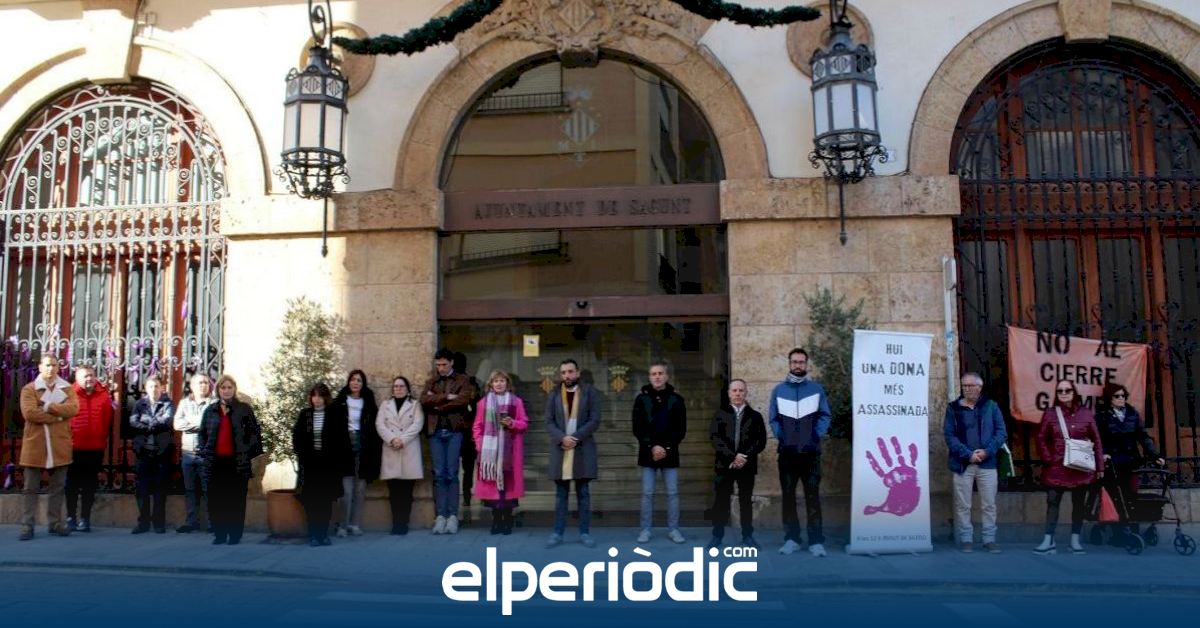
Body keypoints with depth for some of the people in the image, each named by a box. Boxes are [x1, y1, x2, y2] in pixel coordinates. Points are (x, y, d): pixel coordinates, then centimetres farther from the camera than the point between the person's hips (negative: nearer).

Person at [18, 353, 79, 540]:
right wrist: (58, 416, -13)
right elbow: (29, 413, -15)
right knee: (30, 488, 1)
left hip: (59, 445, 3)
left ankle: (55, 523, 17)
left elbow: (73, 408, -9)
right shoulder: (29, 389, 1)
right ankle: (27, 525, 4)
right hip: (35, 444, -2)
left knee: (58, 487, 8)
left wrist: (48, 407, -16)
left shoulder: (67, 389, 9)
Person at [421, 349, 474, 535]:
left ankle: (453, 516, -3)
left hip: (454, 430, -3)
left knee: (452, 474, -4)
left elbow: (463, 400, -9)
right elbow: (424, 400, 0)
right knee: (439, 474, 0)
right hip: (435, 431, 3)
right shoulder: (431, 381, 17)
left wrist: (437, 404, -3)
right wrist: (446, 397, -10)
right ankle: (441, 516, 1)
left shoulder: (462, 379, 9)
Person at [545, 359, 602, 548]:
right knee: (561, 494, 5)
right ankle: (558, 533, 9)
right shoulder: (553, 395, 8)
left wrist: (575, 437, -14)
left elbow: (594, 421, -5)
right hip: (560, 449, 2)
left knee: (583, 494, 4)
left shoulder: (590, 392, 2)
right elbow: (549, 422, 2)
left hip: (583, 449, -1)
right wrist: (562, 438, -16)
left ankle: (585, 533, 10)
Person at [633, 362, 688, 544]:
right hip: (648, 453, 0)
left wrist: (666, 448, -11)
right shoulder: (641, 399, 3)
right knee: (647, 493, 3)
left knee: (672, 493, 3)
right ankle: (645, 530, 10)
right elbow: (637, 428, -2)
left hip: (670, 453, 0)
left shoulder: (676, 399, 2)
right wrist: (652, 447, -14)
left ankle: (673, 529, 12)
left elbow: (681, 429, 0)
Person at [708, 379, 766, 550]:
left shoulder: (755, 416, 7)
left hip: (747, 465, 0)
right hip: (724, 464, 0)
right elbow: (715, 438, -4)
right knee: (720, 501, 1)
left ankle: (748, 536, 14)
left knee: (746, 501, 6)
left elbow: (761, 441, 0)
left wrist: (746, 457, -14)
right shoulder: (720, 414, 6)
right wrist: (732, 457, -16)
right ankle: (717, 536, 9)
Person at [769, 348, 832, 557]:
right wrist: (782, 437, -6)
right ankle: (791, 538, 12)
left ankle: (816, 541, 0)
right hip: (787, 451, 1)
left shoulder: (816, 389, 5)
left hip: (811, 451, -1)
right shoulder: (778, 390, 7)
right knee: (788, 495, 5)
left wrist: (817, 437, -9)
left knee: (812, 495, -3)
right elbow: (773, 418, 6)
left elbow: (825, 416, 2)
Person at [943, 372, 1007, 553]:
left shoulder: (991, 406, 6)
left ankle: (989, 539, 15)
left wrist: (987, 452, -11)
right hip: (962, 464, -1)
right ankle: (965, 539, 11)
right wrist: (968, 454, -13)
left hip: (987, 463, 1)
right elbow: (949, 435, -3)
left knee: (989, 505, 5)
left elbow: (1001, 432, 2)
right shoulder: (953, 408, 3)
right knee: (963, 506, 3)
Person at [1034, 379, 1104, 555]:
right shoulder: (1050, 413, 2)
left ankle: (1075, 541, 18)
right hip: (1056, 467, -1)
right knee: (1052, 502, -1)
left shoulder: (1085, 413, 2)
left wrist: (1100, 465, 1)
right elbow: (1041, 439, 4)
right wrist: (1048, 458, -7)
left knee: (1078, 503, 8)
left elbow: (1096, 440, 4)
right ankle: (1048, 542, 1)